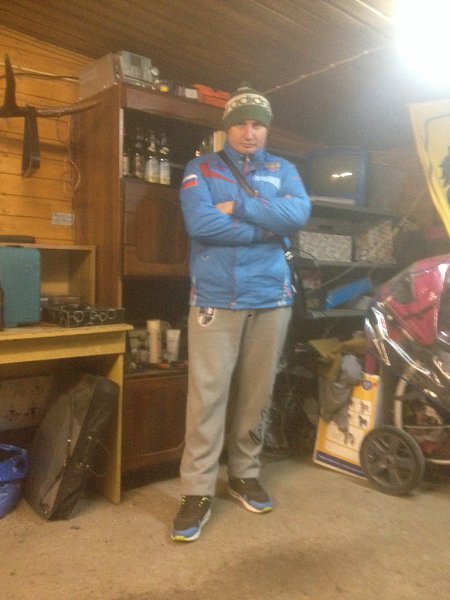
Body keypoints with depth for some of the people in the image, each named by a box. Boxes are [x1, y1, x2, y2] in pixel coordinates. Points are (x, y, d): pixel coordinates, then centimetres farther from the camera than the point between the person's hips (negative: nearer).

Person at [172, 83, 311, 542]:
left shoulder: (282, 170, 15)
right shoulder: (201, 168, 7)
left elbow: (299, 212, -6)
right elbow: (199, 223, -12)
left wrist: (238, 206, -10)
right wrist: (267, 229, -7)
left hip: (272, 298, 3)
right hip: (215, 299, -3)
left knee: (257, 393, 10)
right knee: (207, 394, -5)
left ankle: (245, 474, 28)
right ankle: (197, 491, 7)